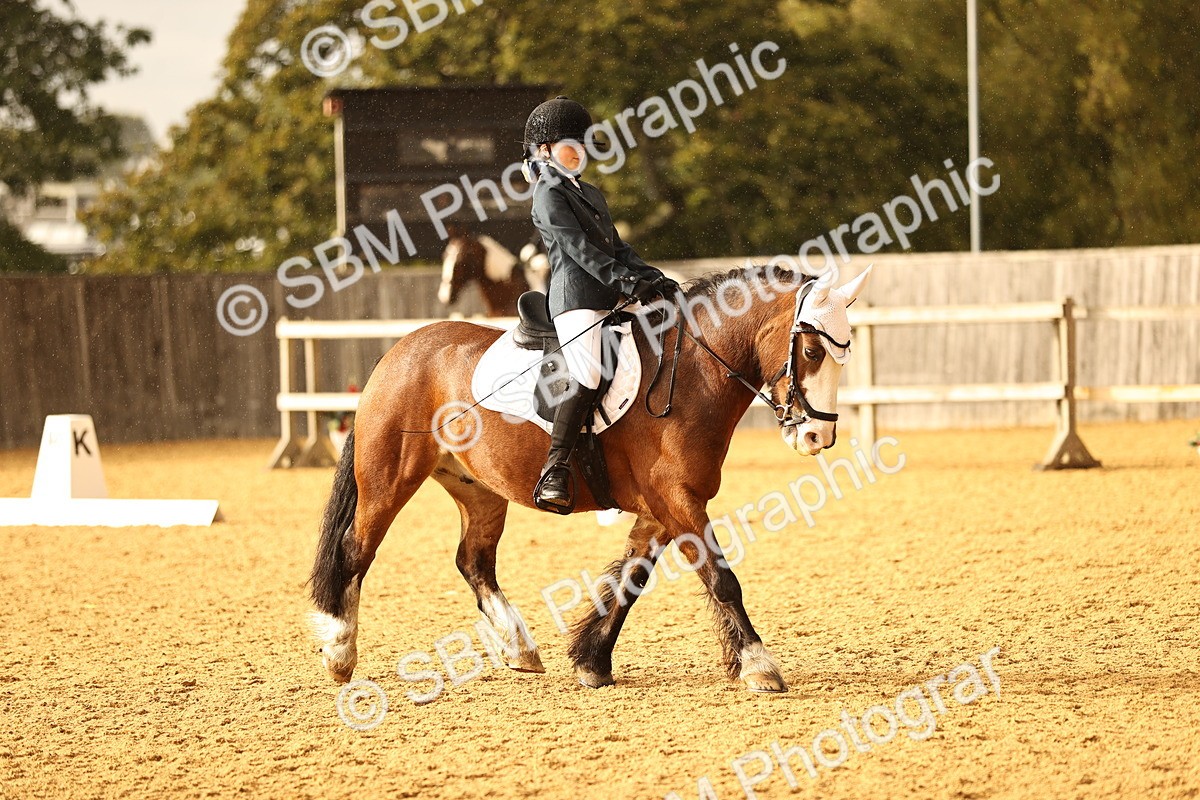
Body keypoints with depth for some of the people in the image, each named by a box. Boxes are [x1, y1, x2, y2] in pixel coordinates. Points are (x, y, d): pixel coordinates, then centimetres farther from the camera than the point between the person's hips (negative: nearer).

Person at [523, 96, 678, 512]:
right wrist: (625, 280, -20)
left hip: (610, 302, 9)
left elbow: (617, 248, 22)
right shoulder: (548, 196, -2)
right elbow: (578, 248, -12)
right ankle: (555, 472, -26)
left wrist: (650, 277, 6)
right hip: (576, 298, -9)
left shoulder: (591, 195, 26)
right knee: (587, 379, -23)